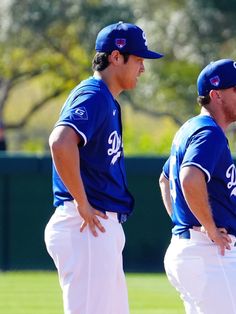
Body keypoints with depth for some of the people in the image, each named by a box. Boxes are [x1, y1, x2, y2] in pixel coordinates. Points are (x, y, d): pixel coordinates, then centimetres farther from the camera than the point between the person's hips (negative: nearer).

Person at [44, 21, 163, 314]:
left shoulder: (107, 101, 19)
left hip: (104, 229, 11)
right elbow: (61, 142, -30)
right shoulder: (93, 96, -12)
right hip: (87, 228, -11)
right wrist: (83, 204, -22)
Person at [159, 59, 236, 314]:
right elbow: (191, 179, -31)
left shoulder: (189, 130, 18)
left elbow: (165, 180, 33)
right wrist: (210, 228, -21)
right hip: (208, 254, -10)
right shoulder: (209, 132, -14)